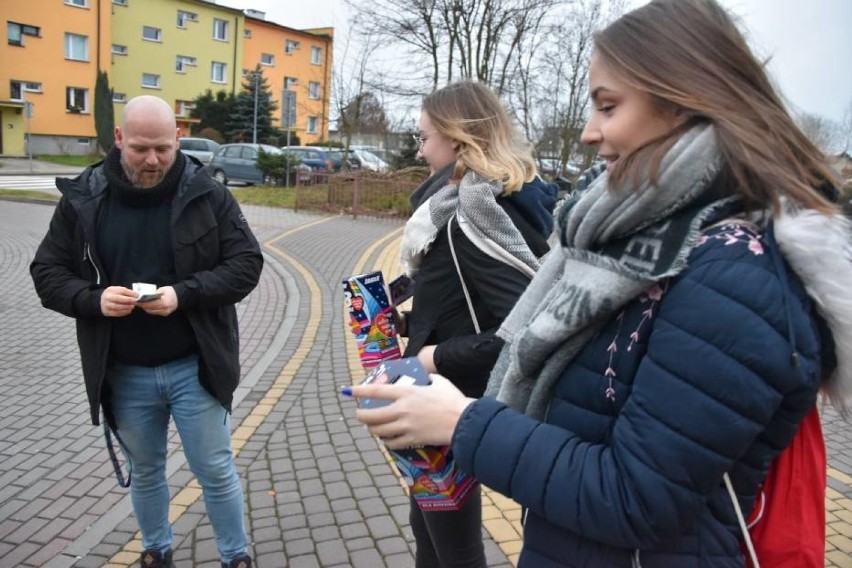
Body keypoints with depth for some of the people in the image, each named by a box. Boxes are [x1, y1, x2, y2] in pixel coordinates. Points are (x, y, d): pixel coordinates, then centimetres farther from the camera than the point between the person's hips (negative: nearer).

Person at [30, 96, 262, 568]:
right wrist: (93, 299, -18)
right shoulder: (82, 197, -2)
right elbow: (47, 271, 3)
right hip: (124, 374, 3)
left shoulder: (206, 193, -8)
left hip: (194, 367, -2)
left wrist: (184, 294, -22)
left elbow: (246, 263, -8)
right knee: (144, 471, 21)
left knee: (216, 470, 9)